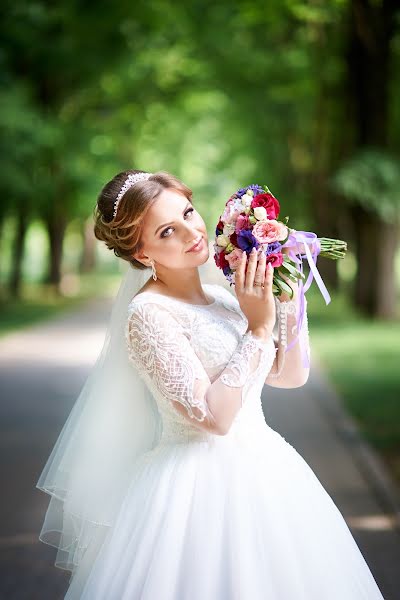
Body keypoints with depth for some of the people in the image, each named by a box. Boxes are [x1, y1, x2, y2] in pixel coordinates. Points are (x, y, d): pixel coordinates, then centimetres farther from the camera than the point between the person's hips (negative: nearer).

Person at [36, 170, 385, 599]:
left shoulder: (222, 296, 8)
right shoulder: (149, 313, -15)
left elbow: (291, 376, 12)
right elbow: (213, 417, -21)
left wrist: (288, 301, 2)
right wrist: (258, 328, -17)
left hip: (264, 469, 8)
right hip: (201, 480, -7)